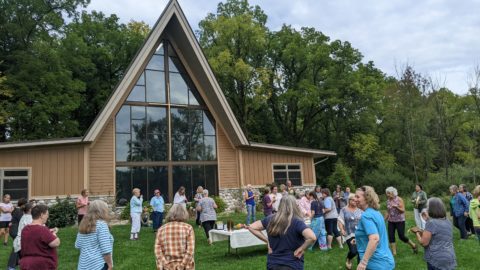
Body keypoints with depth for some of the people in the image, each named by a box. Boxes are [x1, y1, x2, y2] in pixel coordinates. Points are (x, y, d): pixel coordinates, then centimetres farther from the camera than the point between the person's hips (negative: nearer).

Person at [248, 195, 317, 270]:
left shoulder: (270, 219, -3)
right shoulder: (297, 222, -16)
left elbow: (251, 227, 6)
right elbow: (312, 237, -31)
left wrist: (267, 241, 5)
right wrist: (301, 249, -15)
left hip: (272, 264, 4)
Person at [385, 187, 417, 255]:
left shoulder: (399, 199, -10)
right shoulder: (388, 201, 5)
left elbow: (403, 210, -13)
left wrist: (396, 207, -30)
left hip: (400, 221, -5)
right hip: (391, 221, 5)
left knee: (401, 236, -3)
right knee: (391, 236, -3)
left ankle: (413, 245, 23)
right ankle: (394, 252, 6)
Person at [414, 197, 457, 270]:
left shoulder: (431, 222, -16)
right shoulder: (448, 222, 9)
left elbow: (423, 242, -15)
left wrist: (417, 233, 2)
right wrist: (424, 233, 16)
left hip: (437, 260, -7)